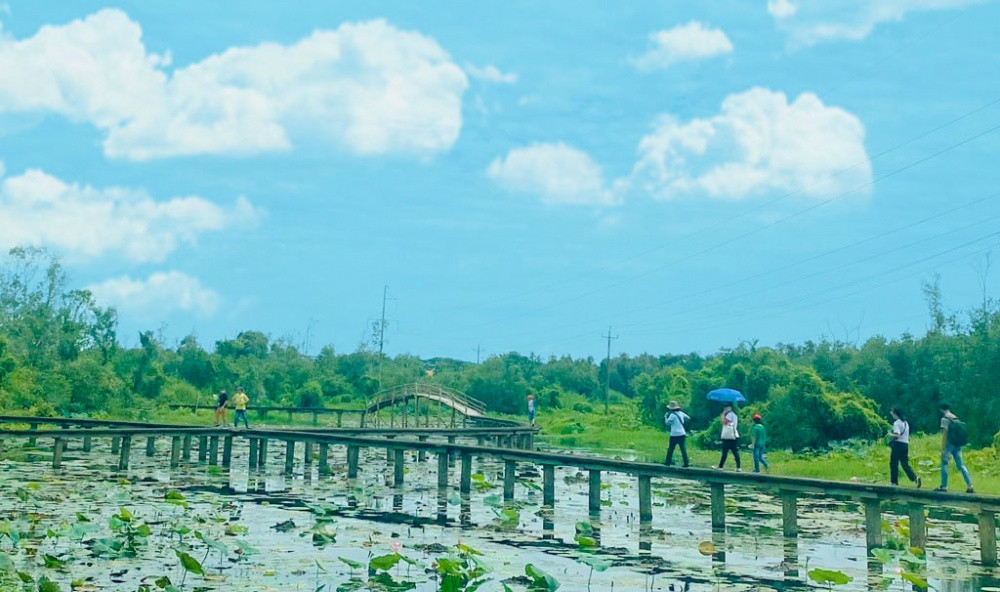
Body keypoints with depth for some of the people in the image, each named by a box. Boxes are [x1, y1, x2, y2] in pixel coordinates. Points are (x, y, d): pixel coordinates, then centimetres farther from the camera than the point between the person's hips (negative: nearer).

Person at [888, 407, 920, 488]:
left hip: (898, 444, -8)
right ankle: (915, 478, -11)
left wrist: (890, 435, -6)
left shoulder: (897, 423, -10)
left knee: (893, 464, 2)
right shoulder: (906, 422, 16)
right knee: (905, 464, 7)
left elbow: (897, 435, -22)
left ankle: (894, 482, 5)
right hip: (906, 444, 8)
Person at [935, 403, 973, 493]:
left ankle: (944, 486, 2)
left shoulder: (945, 419, -8)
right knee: (960, 465, 5)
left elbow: (944, 434, -14)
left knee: (944, 464, 2)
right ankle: (970, 485, -4)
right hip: (957, 445, 7)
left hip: (949, 444, -7)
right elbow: (958, 433, 15)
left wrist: (943, 448, -14)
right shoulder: (956, 418, 14)